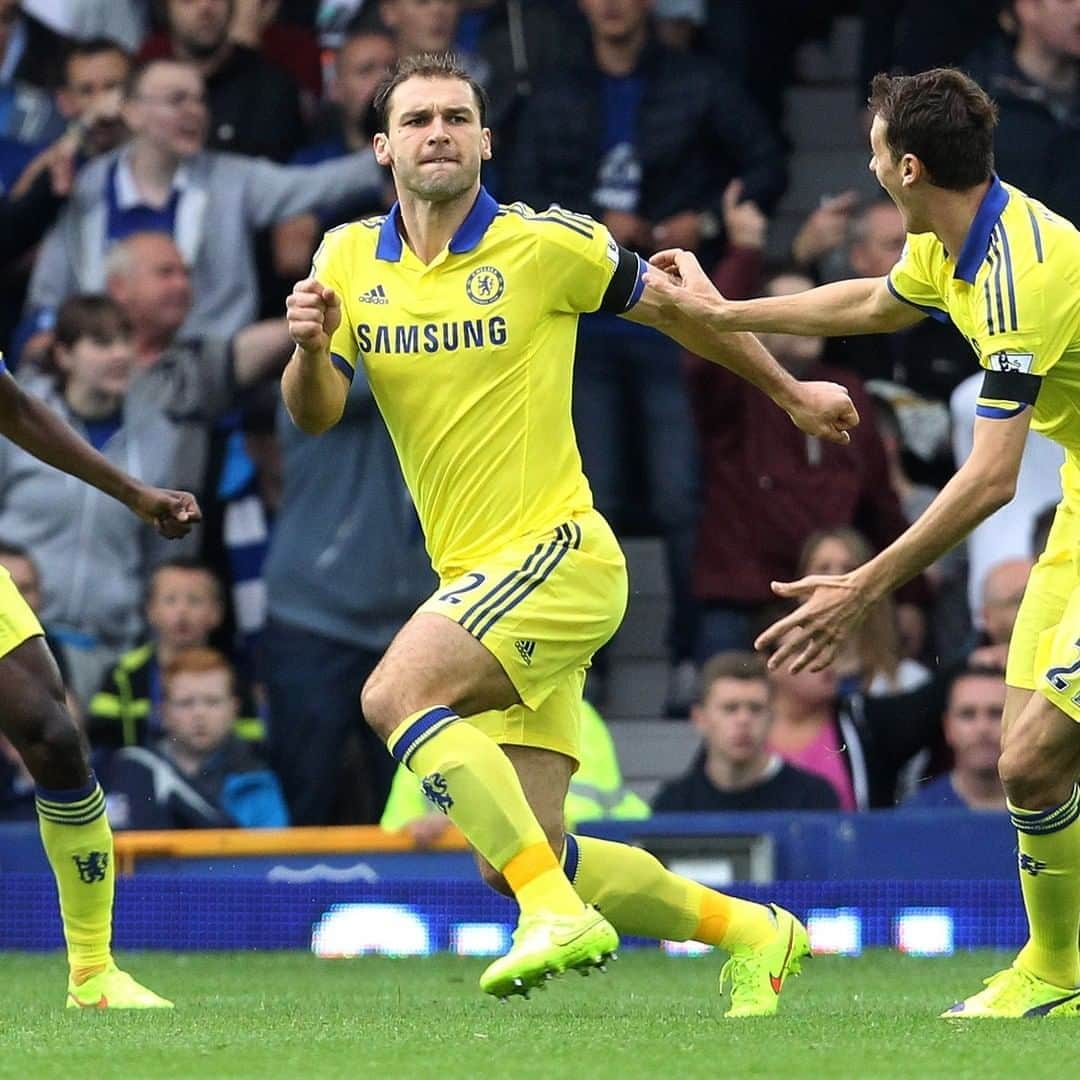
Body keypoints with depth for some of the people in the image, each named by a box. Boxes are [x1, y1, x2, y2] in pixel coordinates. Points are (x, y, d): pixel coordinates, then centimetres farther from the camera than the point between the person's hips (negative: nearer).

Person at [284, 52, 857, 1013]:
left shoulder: (546, 244, -5)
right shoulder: (349, 259, 8)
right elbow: (315, 415, 2)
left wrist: (792, 393, 21)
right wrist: (310, 348, -20)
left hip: (556, 551, -6)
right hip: (474, 577, 6)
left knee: (397, 694, -29)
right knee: (512, 864, 2)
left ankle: (556, 911, -29)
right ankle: (750, 931, 20)